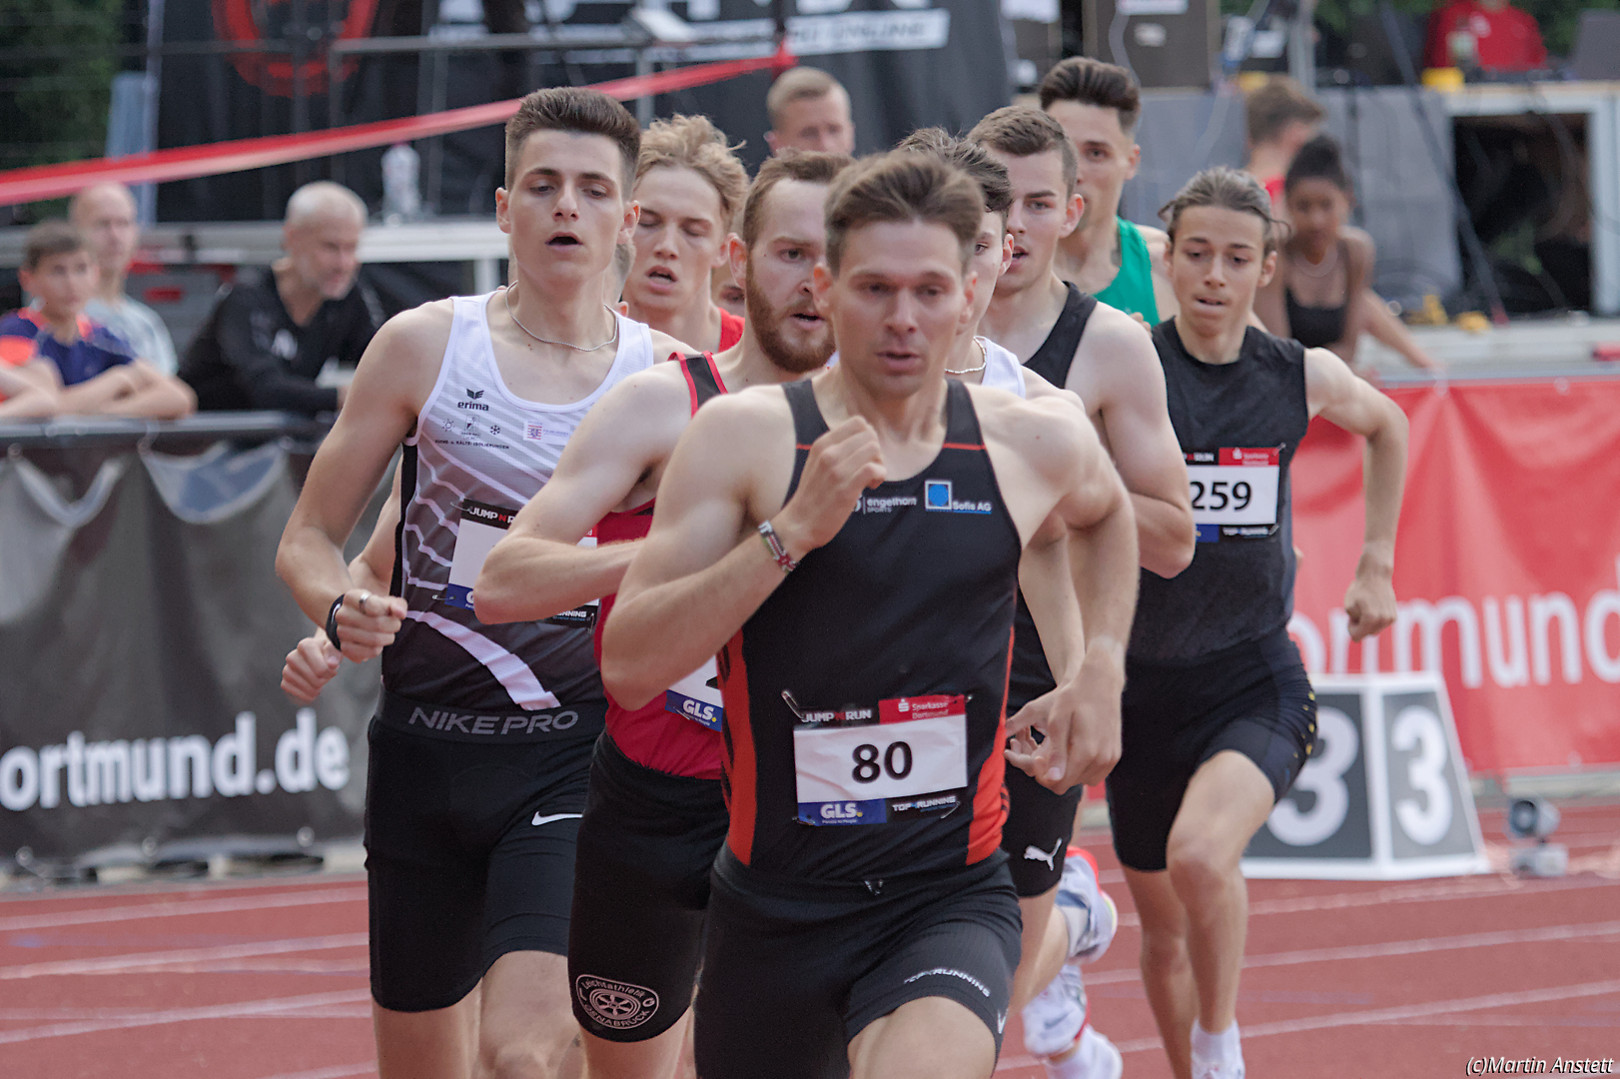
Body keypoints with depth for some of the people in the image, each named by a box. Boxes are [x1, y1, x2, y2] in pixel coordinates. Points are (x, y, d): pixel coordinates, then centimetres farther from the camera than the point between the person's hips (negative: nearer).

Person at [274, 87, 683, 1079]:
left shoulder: (668, 380, 0)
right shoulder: (427, 345, 0)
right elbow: (309, 539, 5)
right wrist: (341, 610, -15)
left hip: (575, 752, -2)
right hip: (426, 746, 2)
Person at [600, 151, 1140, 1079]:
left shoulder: (1035, 445, 3)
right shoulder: (744, 436, -6)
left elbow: (1106, 511, 30)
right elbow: (629, 667, -14)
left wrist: (1100, 671, 17)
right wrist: (791, 531, -20)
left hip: (952, 898, 0)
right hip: (778, 896, 1)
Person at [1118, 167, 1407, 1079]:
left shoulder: (1302, 378, -1)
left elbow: (1387, 426, 22)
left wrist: (1377, 564, 20)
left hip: (1257, 678, -1)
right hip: (1144, 684, 1)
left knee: (1200, 855, -28)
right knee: (1164, 924, 12)